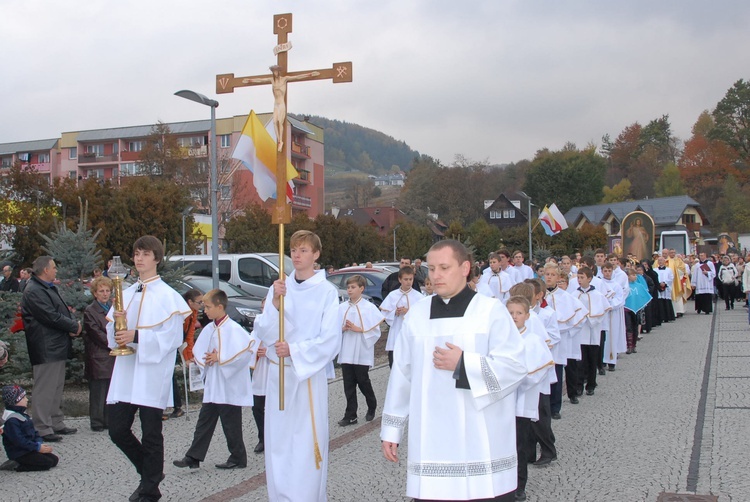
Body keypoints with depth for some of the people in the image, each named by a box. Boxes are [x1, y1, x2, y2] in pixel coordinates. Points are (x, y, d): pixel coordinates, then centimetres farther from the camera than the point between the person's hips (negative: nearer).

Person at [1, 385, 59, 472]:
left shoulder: (23, 416, 13)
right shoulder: (11, 420, -20)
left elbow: (34, 432, 15)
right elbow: (19, 440, -25)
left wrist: (40, 443, -4)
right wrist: (37, 447, -22)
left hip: (29, 449, 10)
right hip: (19, 454, -10)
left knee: (54, 459, 4)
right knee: (48, 463, -18)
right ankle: (19, 467, -9)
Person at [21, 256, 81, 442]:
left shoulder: (50, 288, 16)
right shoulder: (33, 291, -16)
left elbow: (63, 310, 17)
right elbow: (52, 317, -22)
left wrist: (73, 323, -3)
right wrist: (73, 327, -11)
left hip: (57, 347, 10)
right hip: (46, 349, -10)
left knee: (56, 388, 16)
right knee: (45, 389, -5)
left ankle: (56, 424, 24)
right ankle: (42, 429, 0)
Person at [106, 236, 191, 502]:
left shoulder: (168, 296, -5)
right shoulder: (126, 294, 13)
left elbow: (172, 336, -13)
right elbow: (113, 335, 13)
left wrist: (136, 336, -20)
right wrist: (116, 322, -9)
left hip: (152, 373, -6)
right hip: (125, 372, 6)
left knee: (150, 434, 2)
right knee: (118, 429, 6)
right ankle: (150, 472, 28)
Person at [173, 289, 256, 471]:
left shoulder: (233, 329, -15)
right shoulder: (209, 329, 8)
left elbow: (247, 349, -25)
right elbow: (198, 352, 17)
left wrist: (219, 358, -19)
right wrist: (205, 361, -7)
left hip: (229, 386, -7)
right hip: (212, 386, 7)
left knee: (231, 424, 3)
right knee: (205, 421, 11)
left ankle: (238, 458, 17)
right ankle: (194, 457, 17)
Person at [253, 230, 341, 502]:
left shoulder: (327, 291, -5)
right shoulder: (279, 287, 6)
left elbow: (331, 341, -8)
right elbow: (263, 333, 1)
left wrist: (294, 350, -17)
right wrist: (275, 302, -14)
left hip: (310, 375, -4)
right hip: (278, 374, 4)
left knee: (307, 447, -3)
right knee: (277, 444, 8)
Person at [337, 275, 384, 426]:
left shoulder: (369, 308, -6)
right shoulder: (341, 308, 4)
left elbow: (375, 331, -7)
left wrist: (358, 329, -16)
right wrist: (343, 328, -12)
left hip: (362, 353, -3)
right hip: (346, 353, 3)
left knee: (363, 382, 7)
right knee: (349, 385, 6)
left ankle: (372, 407, 32)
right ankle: (350, 415, 14)